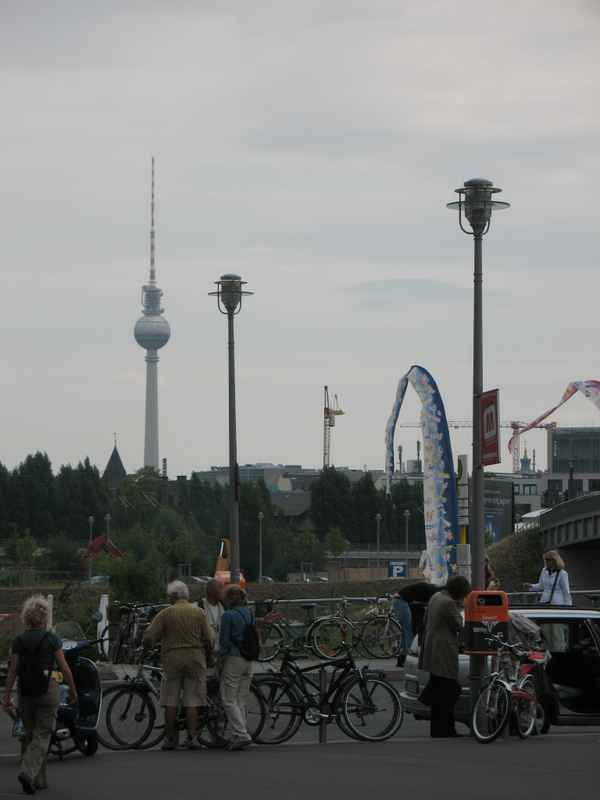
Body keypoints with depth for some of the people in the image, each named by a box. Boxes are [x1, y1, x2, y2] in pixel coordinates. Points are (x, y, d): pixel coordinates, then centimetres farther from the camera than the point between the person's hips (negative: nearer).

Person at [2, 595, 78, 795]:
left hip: (25, 692, 3)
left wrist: (7, 697, 2)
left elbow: (13, 671, -1)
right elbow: (64, 668, -3)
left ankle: (38, 780, 19)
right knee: (42, 735, 0)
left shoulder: (19, 641, 2)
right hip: (47, 689, -3)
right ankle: (28, 772, -20)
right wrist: (73, 689, 9)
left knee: (30, 735, 15)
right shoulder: (52, 639, -5)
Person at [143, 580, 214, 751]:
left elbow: (148, 636, -6)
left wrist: (146, 646, 16)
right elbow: (208, 639, 0)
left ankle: (170, 738, 7)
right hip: (195, 658, 1)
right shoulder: (198, 612, 2)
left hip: (172, 659, -1)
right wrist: (208, 653, 18)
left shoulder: (165, 613, -2)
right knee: (192, 701, 3)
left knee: (170, 702, 6)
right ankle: (191, 738, -2)